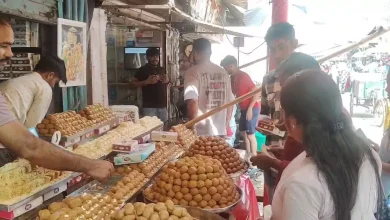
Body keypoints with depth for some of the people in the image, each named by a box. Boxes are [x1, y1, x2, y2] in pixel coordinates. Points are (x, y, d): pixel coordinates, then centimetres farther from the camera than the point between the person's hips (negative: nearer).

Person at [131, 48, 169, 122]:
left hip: (163, 105, 6)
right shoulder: (143, 70, -2)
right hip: (149, 106, -5)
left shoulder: (162, 69, 15)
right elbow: (133, 83, -4)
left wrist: (167, 81, 4)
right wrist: (147, 82, -17)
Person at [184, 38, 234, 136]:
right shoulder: (223, 72, 8)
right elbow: (230, 102, 12)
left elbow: (192, 102, -17)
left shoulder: (193, 72, -7)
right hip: (221, 132, 5)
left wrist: (192, 127, -8)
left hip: (201, 133, -4)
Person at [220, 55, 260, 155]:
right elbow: (232, 94, 18)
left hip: (252, 108, -9)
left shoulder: (243, 76, -18)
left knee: (250, 134, -6)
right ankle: (248, 154, 26)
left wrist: (250, 109, -22)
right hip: (244, 109, 9)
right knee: (243, 132, 15)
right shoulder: (232, 78, 8)